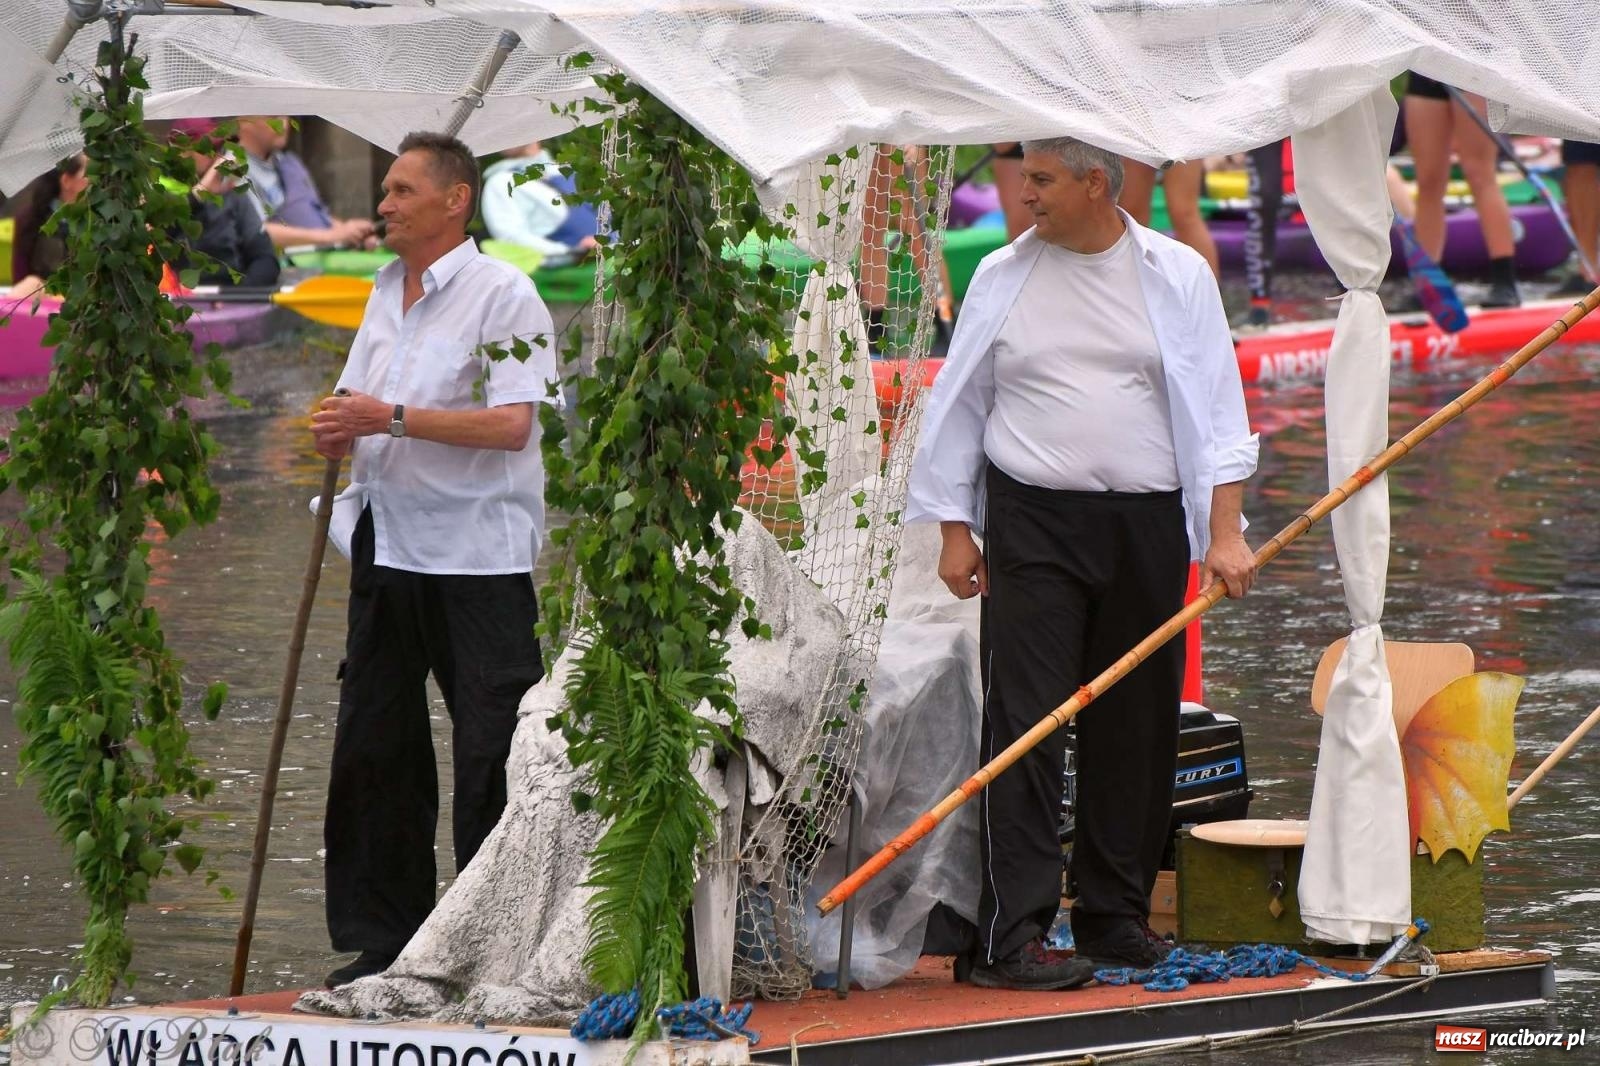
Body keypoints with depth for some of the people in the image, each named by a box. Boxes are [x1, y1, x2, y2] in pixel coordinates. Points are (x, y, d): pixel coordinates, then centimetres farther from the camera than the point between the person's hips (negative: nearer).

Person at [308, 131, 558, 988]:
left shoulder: (502, 295, -9)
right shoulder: (385, 296, 16)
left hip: (477, 555, -8)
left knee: (490, 755, -5)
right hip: (389, 547, 8)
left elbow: (511, 425, -18)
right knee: (372, 746, 8)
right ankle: (384, 939, 15)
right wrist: (337, 432, -2)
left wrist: (390, 417, -20)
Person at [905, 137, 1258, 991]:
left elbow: (1215, 407, 2)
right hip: (1031, 523, -1)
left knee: (1136, 727, 6)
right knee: (1024, 725, -9)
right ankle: (1013, 936, -12)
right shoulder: (1003, 278, 5)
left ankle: (1115, 915, 18)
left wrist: (1225, 530, -6)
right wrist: (954, 530, 5)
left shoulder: (1176, 275, 4)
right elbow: (960, 406, 10)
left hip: (1147, 529, 1)